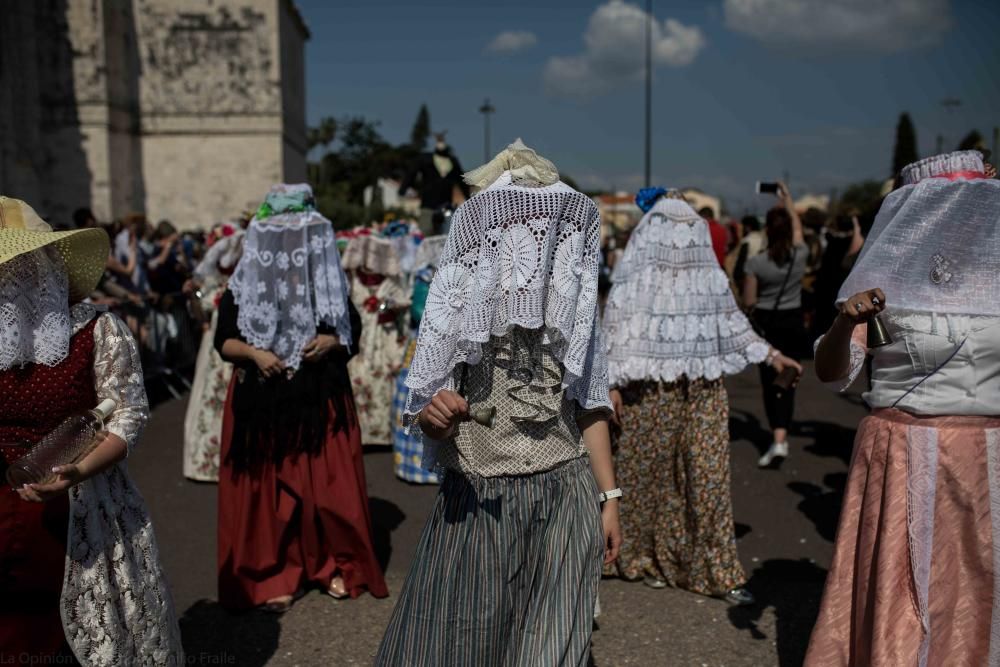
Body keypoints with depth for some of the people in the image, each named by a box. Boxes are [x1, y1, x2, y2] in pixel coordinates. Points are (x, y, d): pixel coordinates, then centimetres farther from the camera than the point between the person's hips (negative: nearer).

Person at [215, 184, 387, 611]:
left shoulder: (330, 285, 3)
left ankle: (338, 565, 21)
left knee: (329, 486, 3)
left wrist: (331, 342, -12)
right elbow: (223, 341, 4)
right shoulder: (243, 288, 0)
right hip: (263, 404, 0)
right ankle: (275, 576, 17)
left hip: (322, 400, 1)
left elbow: (354, 334, 8)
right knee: (270, 489, 4)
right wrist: (253, 352, -15)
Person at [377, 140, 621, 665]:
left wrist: (609, 496, 8)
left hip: (564, 499, 2)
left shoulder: (575, 314, 3)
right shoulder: (455, 314, -6)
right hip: (476, 500, -2)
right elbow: (423, 415, -4)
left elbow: (590, 409, 10)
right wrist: (433, 418, -27)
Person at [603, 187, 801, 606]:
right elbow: (616, 330, -5)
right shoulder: (636, 277, -4)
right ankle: (646, 557, 26)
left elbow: (732, 323, 15)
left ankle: (718, 570, 9)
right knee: (649, 474, 8)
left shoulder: (709, 275, 8)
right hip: (649, 392, -3)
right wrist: (610, 384, -11)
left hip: (703, 392, 3)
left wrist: (770, 355, 9)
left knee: (709, 475, 1)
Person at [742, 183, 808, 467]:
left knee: (771, 380, 5)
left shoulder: (756, 262, -14)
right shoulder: (800, 255, -5)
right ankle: (780, 436, 7)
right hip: (794, 321, 2)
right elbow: (798, 227, 16)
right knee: (787, 380, 10)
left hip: (767, 323, -2)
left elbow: (748, 302, -10)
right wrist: (788, 199, 29)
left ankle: (778, 438, -5)